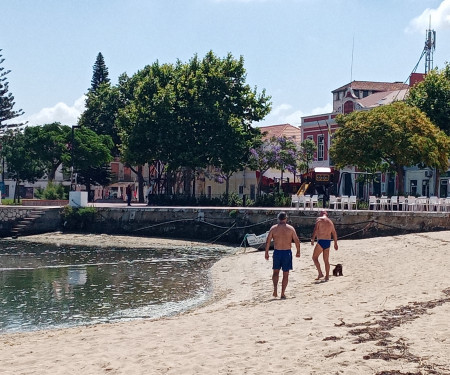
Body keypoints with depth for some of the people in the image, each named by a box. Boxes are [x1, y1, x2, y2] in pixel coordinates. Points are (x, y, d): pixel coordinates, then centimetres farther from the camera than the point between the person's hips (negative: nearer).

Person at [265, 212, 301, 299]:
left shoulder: (273, 228, 0)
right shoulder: (290, 228, -3)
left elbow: (268, 241, -1)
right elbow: (297, 241, -1)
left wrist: (266, 252, 7)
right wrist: (298, 252, 11)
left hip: (277, 252, 1)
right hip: (287, 252, -1)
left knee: (276, 272, 18)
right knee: (285, 274, 7)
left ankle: (275, 289, -1)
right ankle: (282, 294, 5)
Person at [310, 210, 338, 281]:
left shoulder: (319, 219, -4)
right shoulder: (330, 222, 16)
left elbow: (315, 230, -15)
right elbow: (334, 233, 22)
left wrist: (312, 239, -15)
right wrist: (335, 243, 31)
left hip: (321, 241, -6)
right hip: (328, 242, 6)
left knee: (315, 257, 3)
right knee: (326, 260, 12)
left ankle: (320, 273, -5)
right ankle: (327, 276, 13)